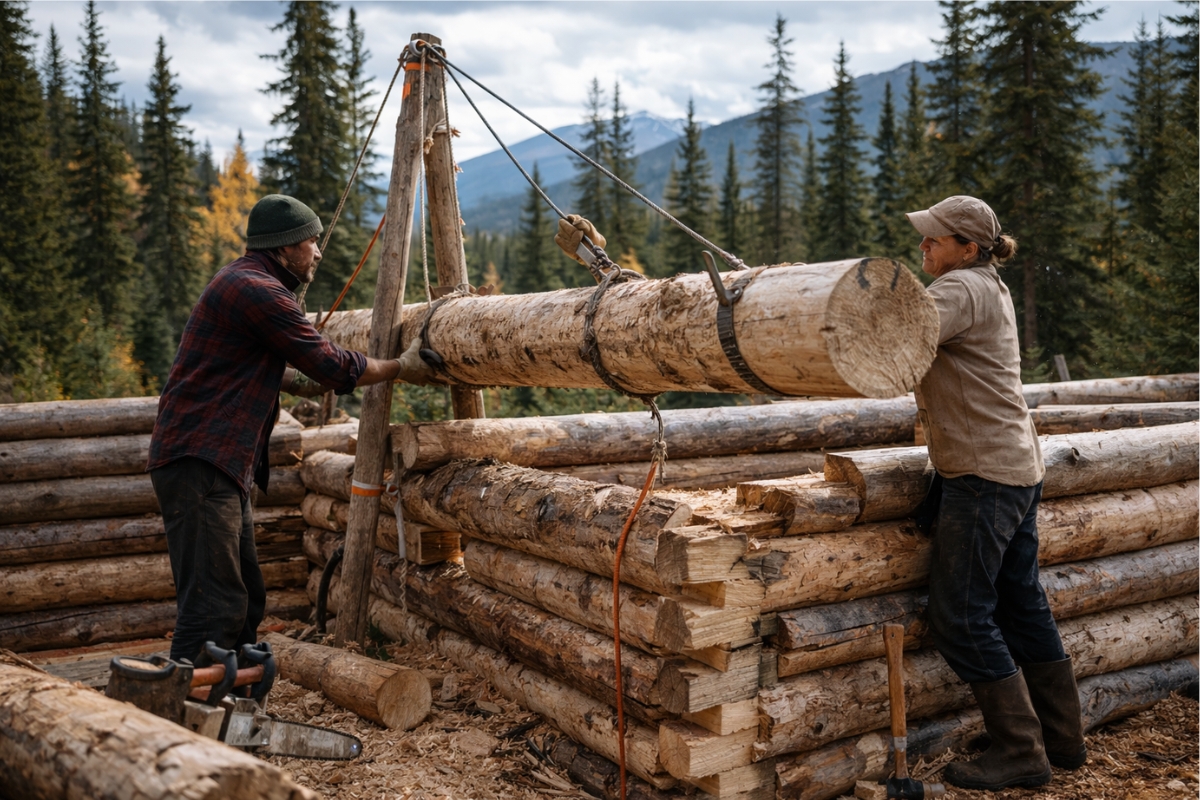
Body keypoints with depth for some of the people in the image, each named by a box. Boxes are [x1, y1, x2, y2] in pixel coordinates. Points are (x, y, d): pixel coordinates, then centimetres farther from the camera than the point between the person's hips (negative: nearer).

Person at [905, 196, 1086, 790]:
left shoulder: (962, 287, -12)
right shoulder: (991, 286, 19)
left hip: (983, 474, -10)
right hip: (1018, 470, 10)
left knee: (959, 614, -5)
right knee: (1021, 604, 16)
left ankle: (1019, 752, 4)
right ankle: (1063, 740, 27)